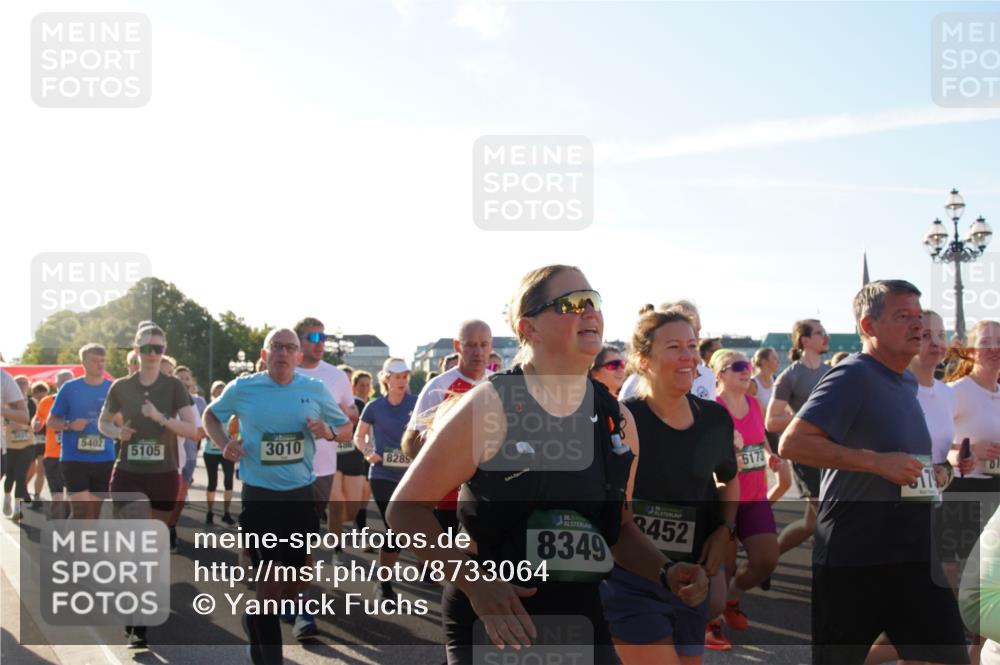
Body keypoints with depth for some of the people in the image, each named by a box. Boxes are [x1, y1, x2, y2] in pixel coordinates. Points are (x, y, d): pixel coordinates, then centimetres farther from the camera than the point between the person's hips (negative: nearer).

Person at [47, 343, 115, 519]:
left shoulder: (113, 389, 4)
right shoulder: (70, 388, -2)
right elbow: (50, 422, 3)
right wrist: (70, 425, -15)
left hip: (104, 460, 3)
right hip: (74, 459, -3)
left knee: (94, 512, 10)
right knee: (81, 511, -12)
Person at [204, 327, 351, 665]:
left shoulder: (315, 390, -1)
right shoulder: (242, 388, -4)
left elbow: (346, 427, 11)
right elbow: (211, 415, 14)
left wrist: (329, 432, -12)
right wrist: (223, 443, -6)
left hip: (301, 493, 3)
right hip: (259, 494, -3)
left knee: (302, 576, 13)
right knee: (271, 579, -5)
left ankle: (259, 622, 42)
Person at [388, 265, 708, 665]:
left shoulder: (616, 420, 5)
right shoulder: (487, 407, -12)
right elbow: (407, 508, -11)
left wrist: (665, 572, -1)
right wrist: (472, 580, -23)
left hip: (582, 621, 5)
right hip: (490, 627, -5)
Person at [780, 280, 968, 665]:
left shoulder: (908, 384, 16)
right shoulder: (852, 376, -12)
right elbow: (792, 444, -23)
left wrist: (931, 472, 15)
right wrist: (877, 461, -24)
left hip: (915, 557, 8)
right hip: (853, 560, -8)